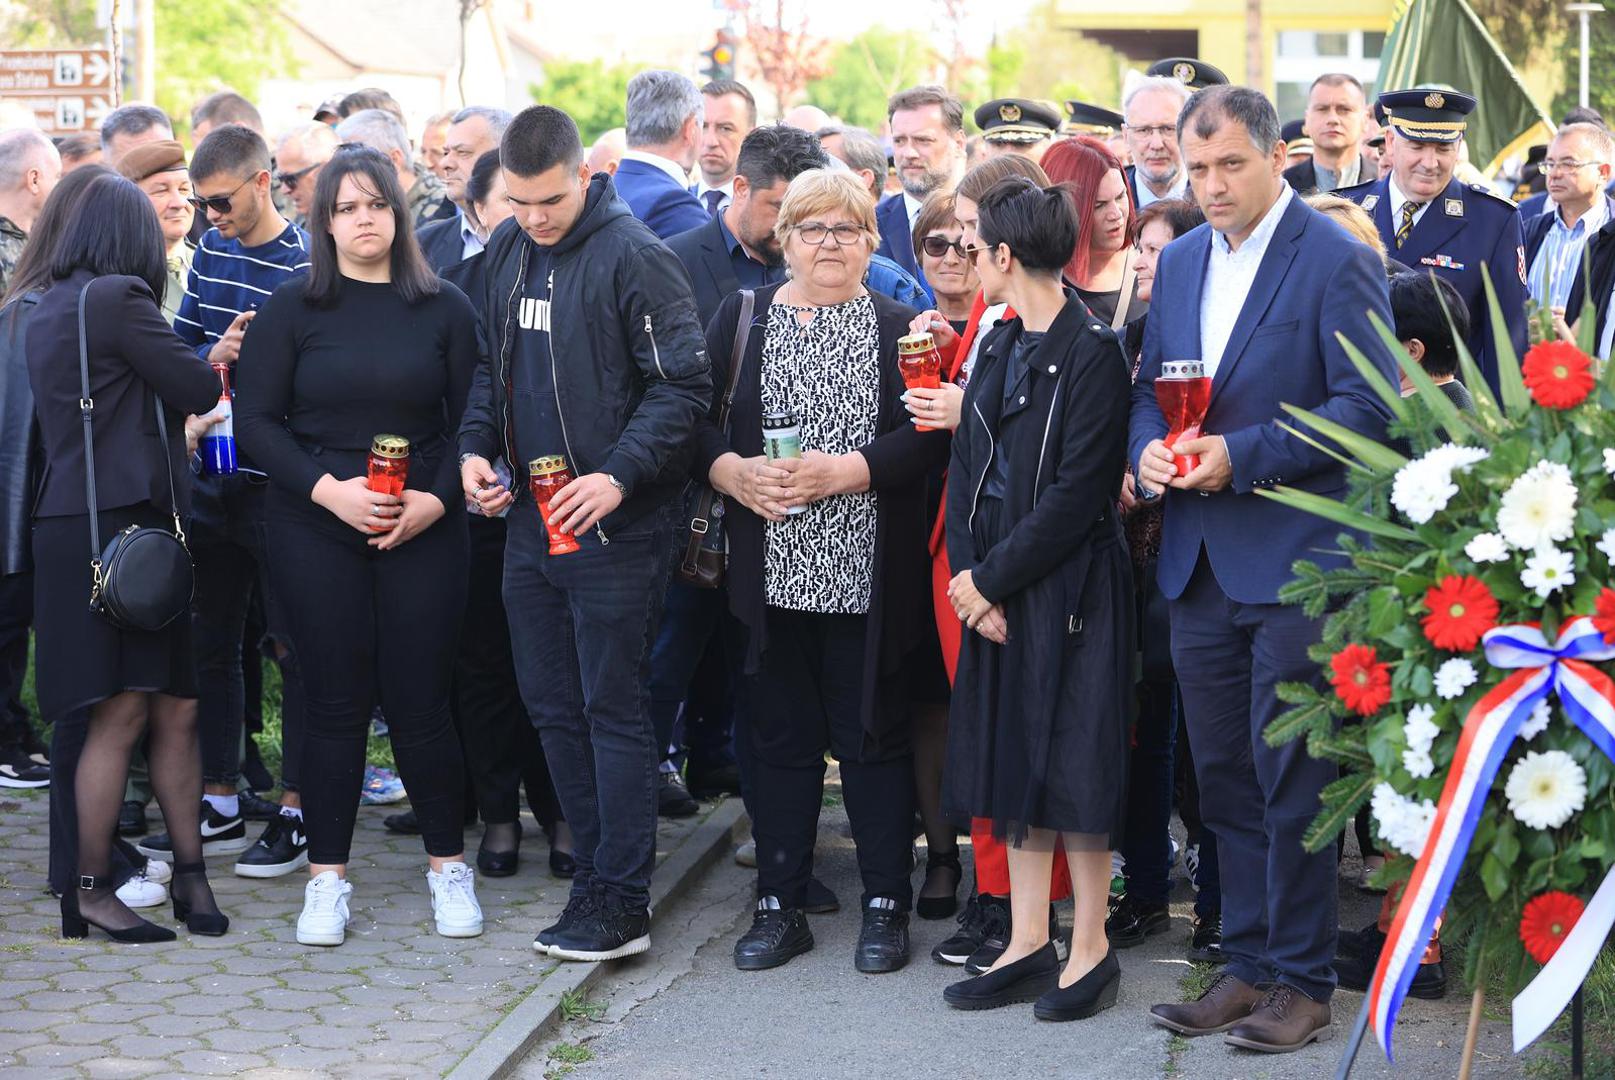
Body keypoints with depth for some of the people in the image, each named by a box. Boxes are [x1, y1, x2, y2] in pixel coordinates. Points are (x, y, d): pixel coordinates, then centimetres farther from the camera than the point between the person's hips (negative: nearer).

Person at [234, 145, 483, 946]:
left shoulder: (445, 309, 6)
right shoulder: (293, 309, 3)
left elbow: (470, 420, 4)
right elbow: (256, 419, -1)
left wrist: (432, 501, -11)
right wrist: (330, 490, -13)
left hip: (422, 528, 0)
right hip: (313, 528, 0)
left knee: (421, 700, -1)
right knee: (334, 699, 2)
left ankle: (448, 865, 15)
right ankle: (327, 877, 11)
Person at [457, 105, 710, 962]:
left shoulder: (633, 257, -12)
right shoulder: (505, 252, 10)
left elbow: (683, 385, -13)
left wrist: (620, 474, -23)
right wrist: (475, 447, 4)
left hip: (613, 526, -7)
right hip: (529, 518, 7)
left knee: (612, 707, -3)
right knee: (551, 705, 11)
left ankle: (620, 901, 3)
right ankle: (600, 868, 22)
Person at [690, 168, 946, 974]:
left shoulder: (899, 328, 2)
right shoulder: (740, 320, 9)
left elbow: (927, 437, -8)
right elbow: (694, 421, 5)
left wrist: (838, 472, -17)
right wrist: (735, 474, -13)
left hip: (866, 575, -2)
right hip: (772, 570, 2)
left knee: (874, 736, 3)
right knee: (779, 735, 8)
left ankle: (885, 906, 13)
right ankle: (780, 906, 16)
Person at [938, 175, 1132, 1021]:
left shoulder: (1093, 353, -14)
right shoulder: (999, 347, 11)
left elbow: (1077, 494, -18)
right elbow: (967, 468, 9)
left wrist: (991, 579, -14)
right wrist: (970, 578, -3)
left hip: (1070, 586, -8)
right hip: (994, 586, 8)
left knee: (1073, 761, -1)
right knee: (1014, 759, 11)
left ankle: (1090, 950, 11)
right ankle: (1028, 946, 19)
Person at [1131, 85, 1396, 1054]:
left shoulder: (1337, 261, -8)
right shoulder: (1179, 262, 13)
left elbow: (1368, 406, -13)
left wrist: (1242, 455, -18)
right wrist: (1149, 447, -3)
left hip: (1295, 561, -7)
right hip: (1199, 563, 7)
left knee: (1289, 778, -2)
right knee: (1225, 775, 12)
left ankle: (1303, 981, 7)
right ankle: (1248, 965, 21)